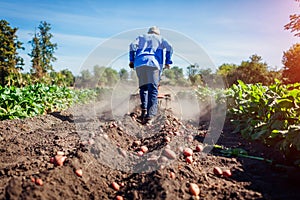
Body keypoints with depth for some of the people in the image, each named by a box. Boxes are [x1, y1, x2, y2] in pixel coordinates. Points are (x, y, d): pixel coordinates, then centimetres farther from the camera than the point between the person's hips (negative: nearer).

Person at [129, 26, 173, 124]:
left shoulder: (141, 37, 31)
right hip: (154, 63, -2)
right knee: (153, 89, -7)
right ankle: (150, 114, -18)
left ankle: (144, 109, 2)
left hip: (139, 63, 2)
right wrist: (168, 62, 13)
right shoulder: (160, 38, 28)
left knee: (143, 87, 14)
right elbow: (169, 47, 9)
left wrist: (131, 60, 15)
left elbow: (132, 45, 12)